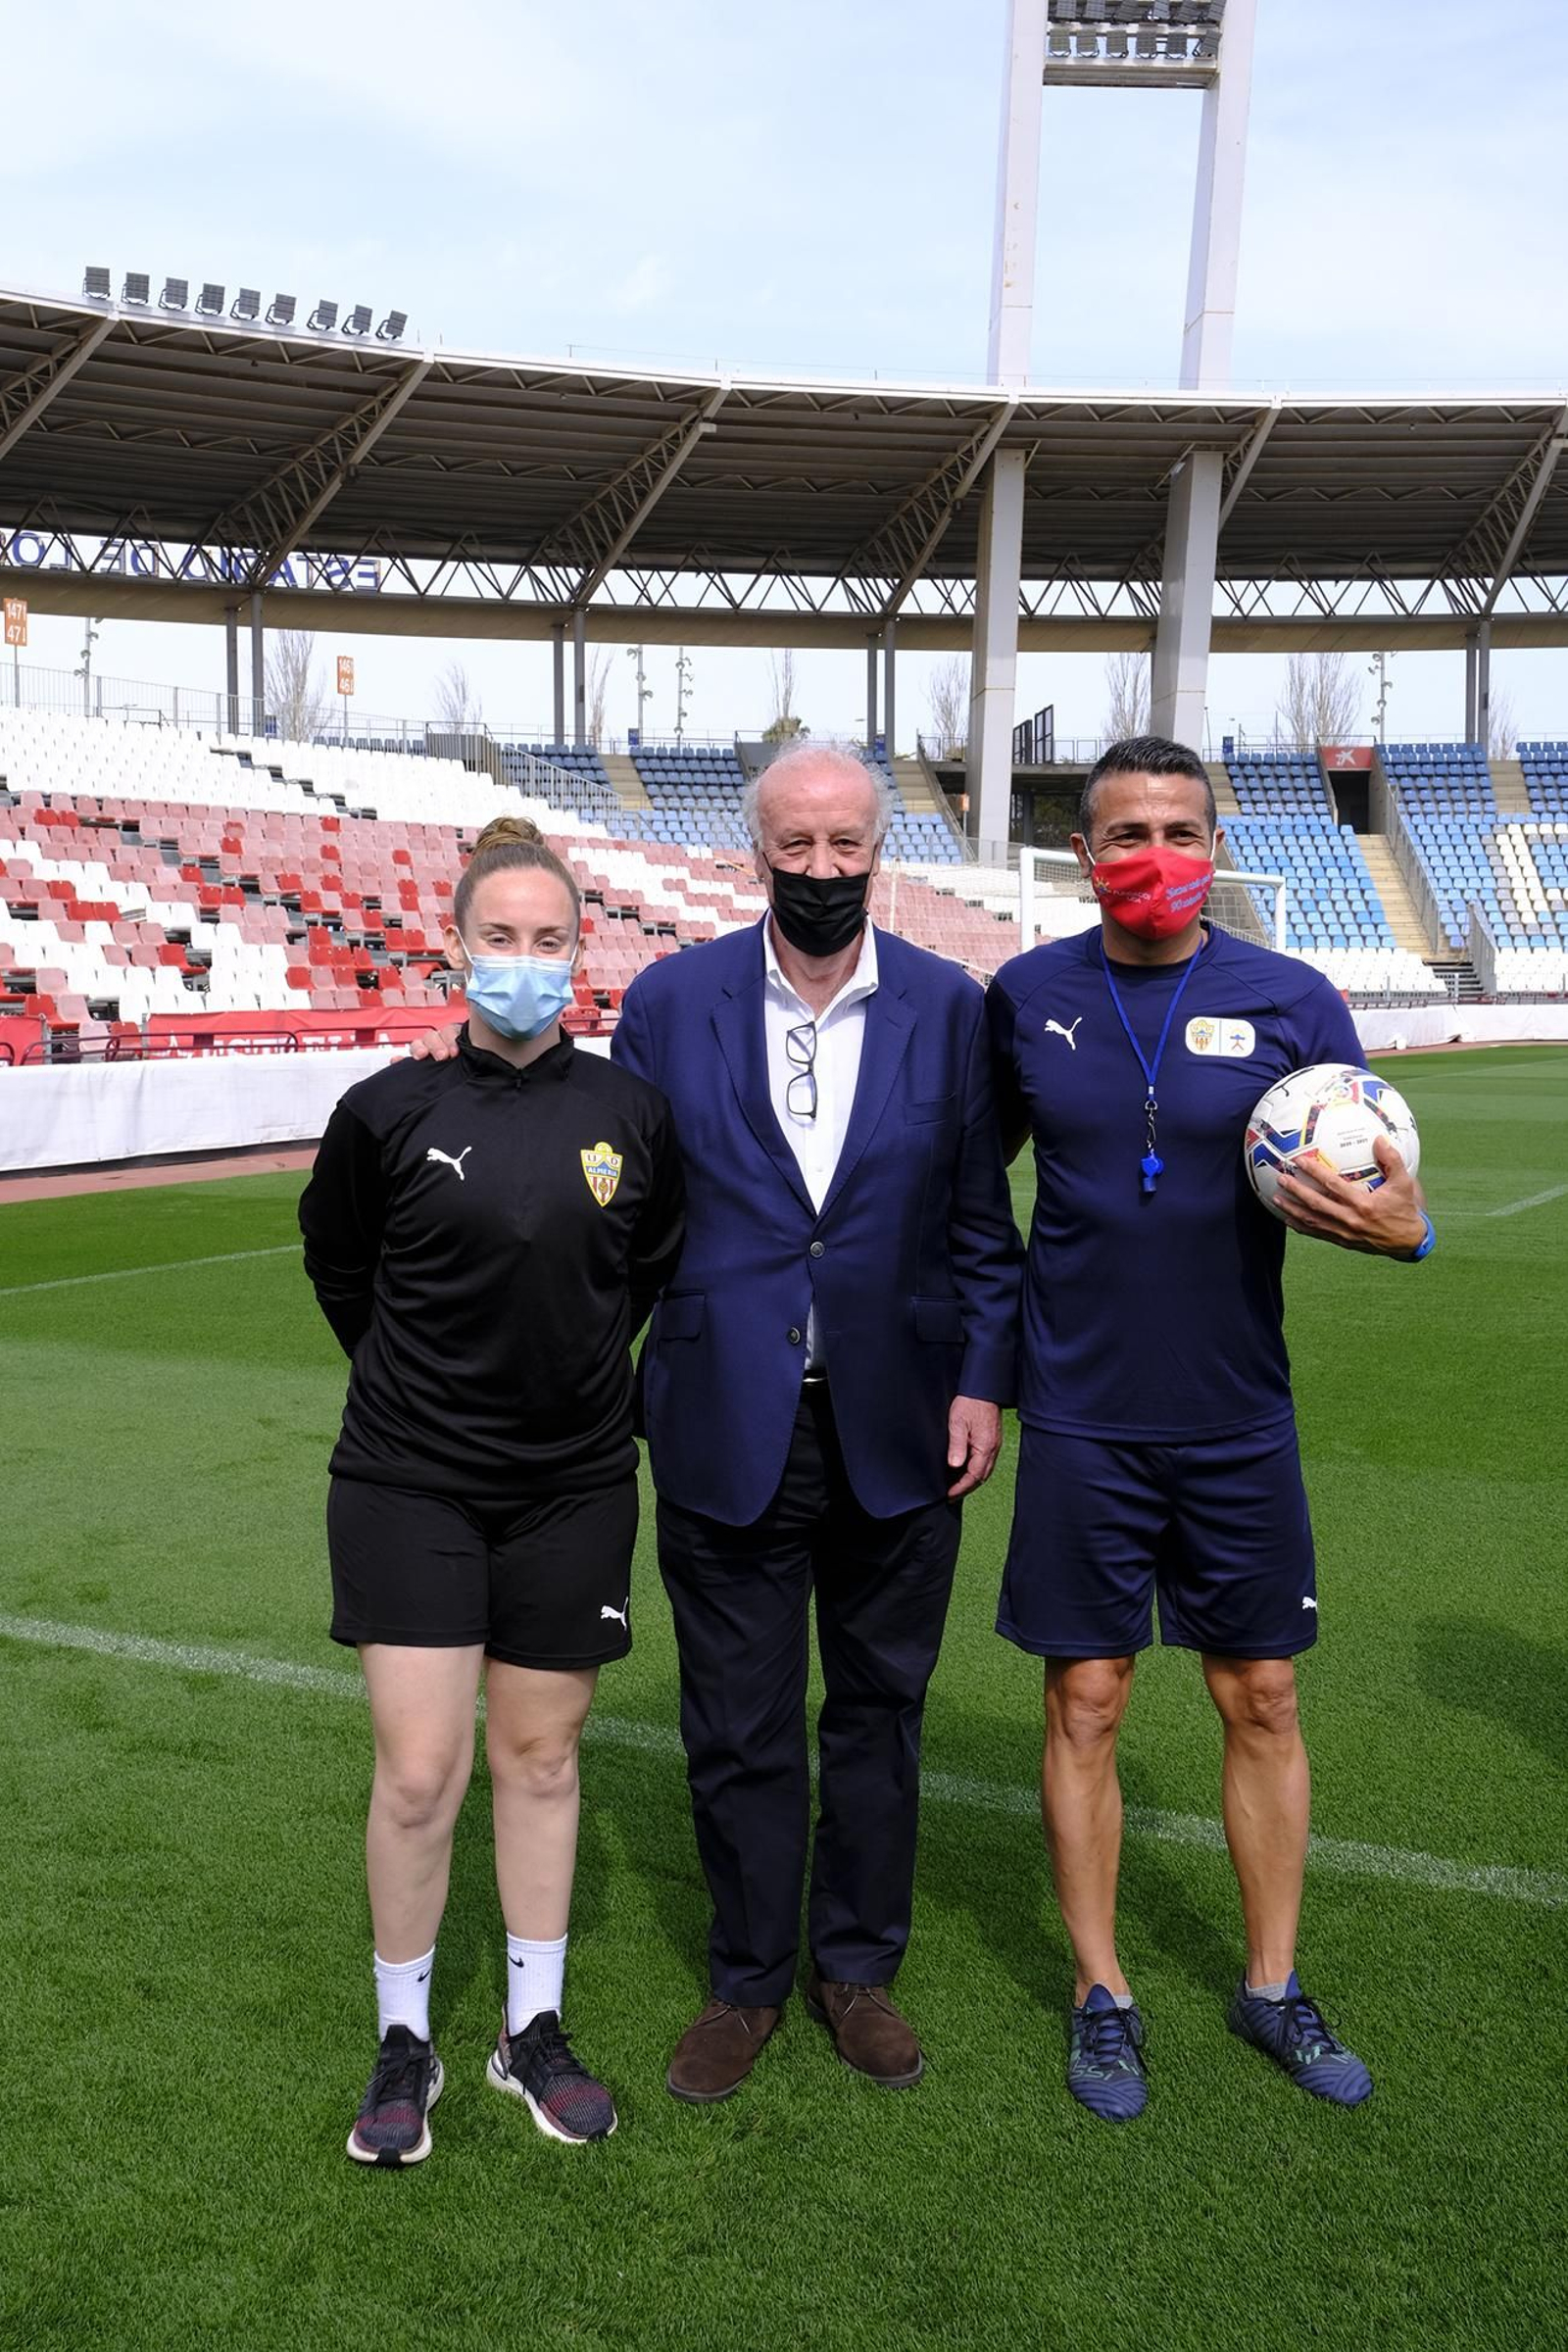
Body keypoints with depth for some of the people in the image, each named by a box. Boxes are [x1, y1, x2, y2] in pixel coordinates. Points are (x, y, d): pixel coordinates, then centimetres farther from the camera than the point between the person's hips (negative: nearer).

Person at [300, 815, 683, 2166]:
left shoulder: (631, 1112, -4)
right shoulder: (392, 1112, -8)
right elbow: (336, 1260, 10)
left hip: (572, 1484, 2)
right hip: (410, 1484, -1)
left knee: (540, 1756, 13)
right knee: (419, 1772, 0)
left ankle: (535, 2028, 30)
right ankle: (404, 2043, 22)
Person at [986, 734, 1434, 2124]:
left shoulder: (1291, 1002, -4)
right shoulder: (1024, 1001, -1)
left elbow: (1378, 1192, -1)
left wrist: (1404, 1226, -24)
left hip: (1240, 1422, 1)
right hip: (1082, 1425, 0)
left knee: (1264, 1701, 11)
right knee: (1087, 1705, 7)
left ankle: (1274, 1988, 31)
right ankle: (1101, 1996, 26)